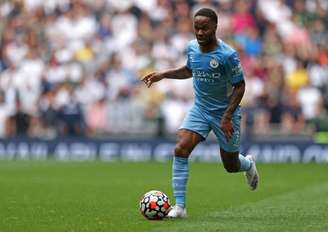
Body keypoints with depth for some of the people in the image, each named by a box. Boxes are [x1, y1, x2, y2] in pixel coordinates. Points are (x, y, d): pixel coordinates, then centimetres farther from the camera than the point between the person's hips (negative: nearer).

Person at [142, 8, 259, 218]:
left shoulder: (227, 55, -21)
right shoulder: (192, 48, -3)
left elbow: (240, 86, -15)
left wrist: (227, 117, -22)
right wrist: (163, 75, 7)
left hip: (224, 112, -4)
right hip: (200, 109, 4)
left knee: (231, 166, 10)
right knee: (181, 150, -19)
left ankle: (248, 164, 50)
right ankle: (180, 206, -15)